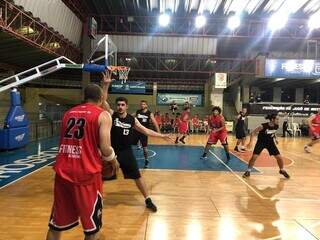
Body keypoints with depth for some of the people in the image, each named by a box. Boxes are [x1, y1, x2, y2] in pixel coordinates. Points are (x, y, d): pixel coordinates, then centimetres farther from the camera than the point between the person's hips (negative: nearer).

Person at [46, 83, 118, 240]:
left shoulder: (69, 112, 14)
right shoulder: (102, 115, -4)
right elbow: (105, 148, -13)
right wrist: (113, 161, 7)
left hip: (63, 172, 6)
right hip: (86, 174, -5)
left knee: (56, 225, 20)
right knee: (92, 227, 13)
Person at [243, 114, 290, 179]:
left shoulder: (276, 126, -12)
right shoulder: (263, 126, -28)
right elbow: (253, 132, -22)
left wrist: (275, 138, 9)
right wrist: (251, 142, -30)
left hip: (270, 142, 4)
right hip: (261, 142, -4)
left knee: (279, 157, 1)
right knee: (254, 157, -13)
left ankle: (282, 170, 28)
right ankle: (248, 171, 6)